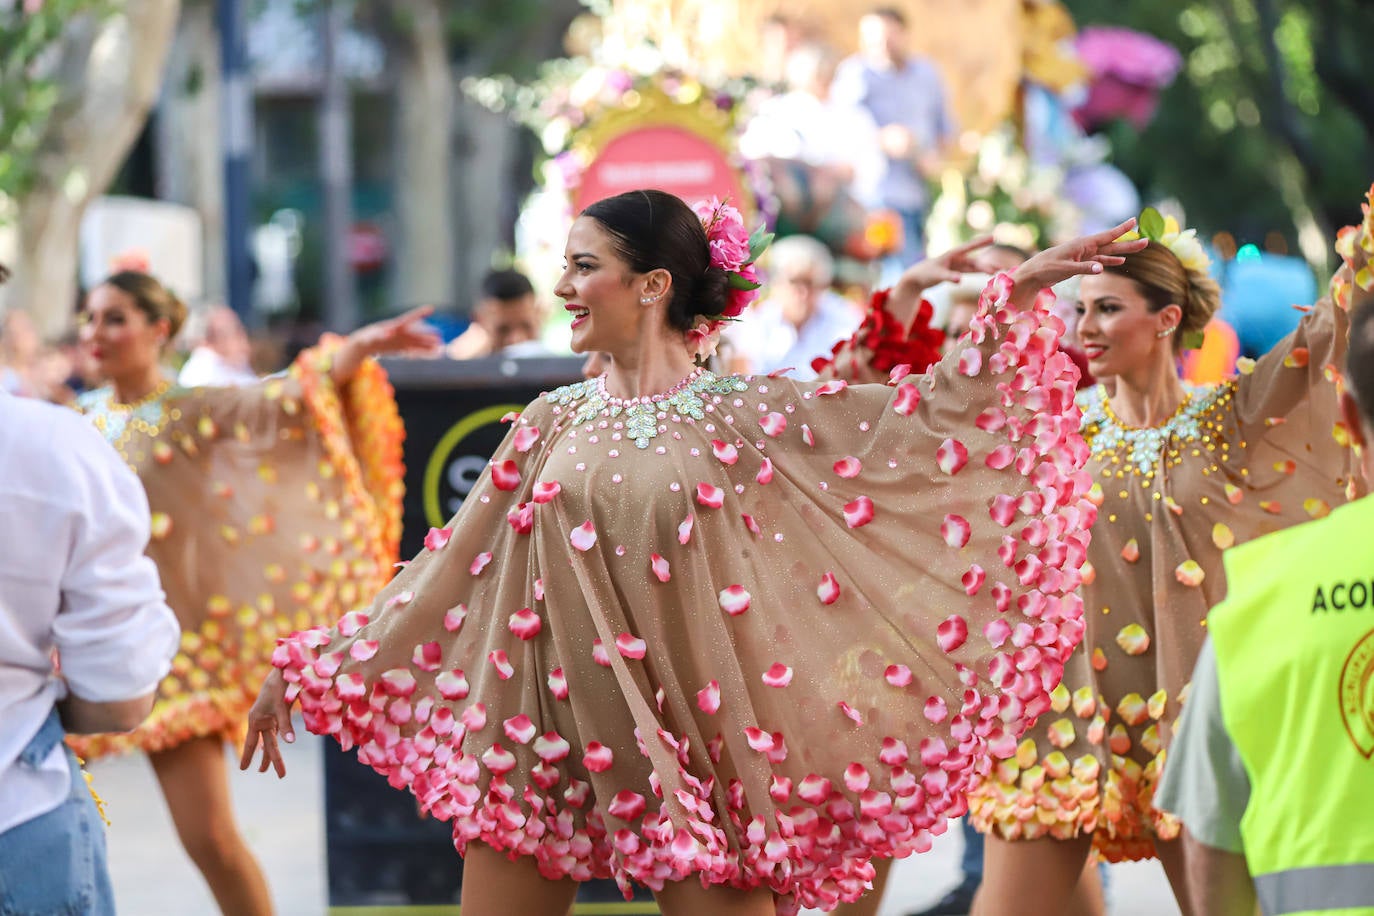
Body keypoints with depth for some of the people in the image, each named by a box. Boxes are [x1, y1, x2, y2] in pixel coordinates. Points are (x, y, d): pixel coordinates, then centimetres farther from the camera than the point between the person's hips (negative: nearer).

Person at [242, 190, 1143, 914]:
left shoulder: (745, 416, 1)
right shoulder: (555, 423, 9)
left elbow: (922, 418, -1)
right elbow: (448, 568, 13)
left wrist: (1017, 299, -7)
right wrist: (313, 667, 12)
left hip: (687, 738, -3)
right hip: (543, 738, 3)